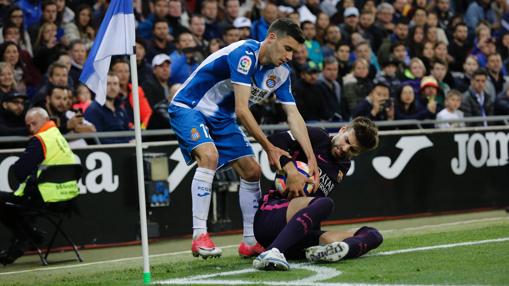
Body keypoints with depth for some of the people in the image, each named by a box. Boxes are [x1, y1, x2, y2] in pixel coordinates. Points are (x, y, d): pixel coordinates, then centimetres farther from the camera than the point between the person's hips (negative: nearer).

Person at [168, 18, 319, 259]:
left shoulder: (281, 72, -2)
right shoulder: (244, 54, -28)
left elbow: (293, 115, -5)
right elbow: (241, 110, -30)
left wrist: (312, 159, -16)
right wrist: (269, 148, -27)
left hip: (221, 118, 9)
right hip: (188, 107, -9)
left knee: (252, 172, 4)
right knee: (209, 156, -33)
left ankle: (250, 243, 16)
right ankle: (199, 237, -31)